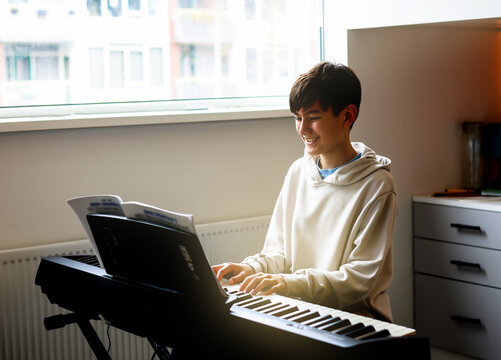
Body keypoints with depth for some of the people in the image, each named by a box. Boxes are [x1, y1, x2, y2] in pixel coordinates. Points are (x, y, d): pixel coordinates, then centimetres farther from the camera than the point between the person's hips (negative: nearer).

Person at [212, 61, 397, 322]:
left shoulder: (376, 185, -10)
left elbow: (361, 280, -14)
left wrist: (291, 283, -24)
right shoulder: (298, 171, 10)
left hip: (352, 314, -5)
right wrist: (251, 269, -5)